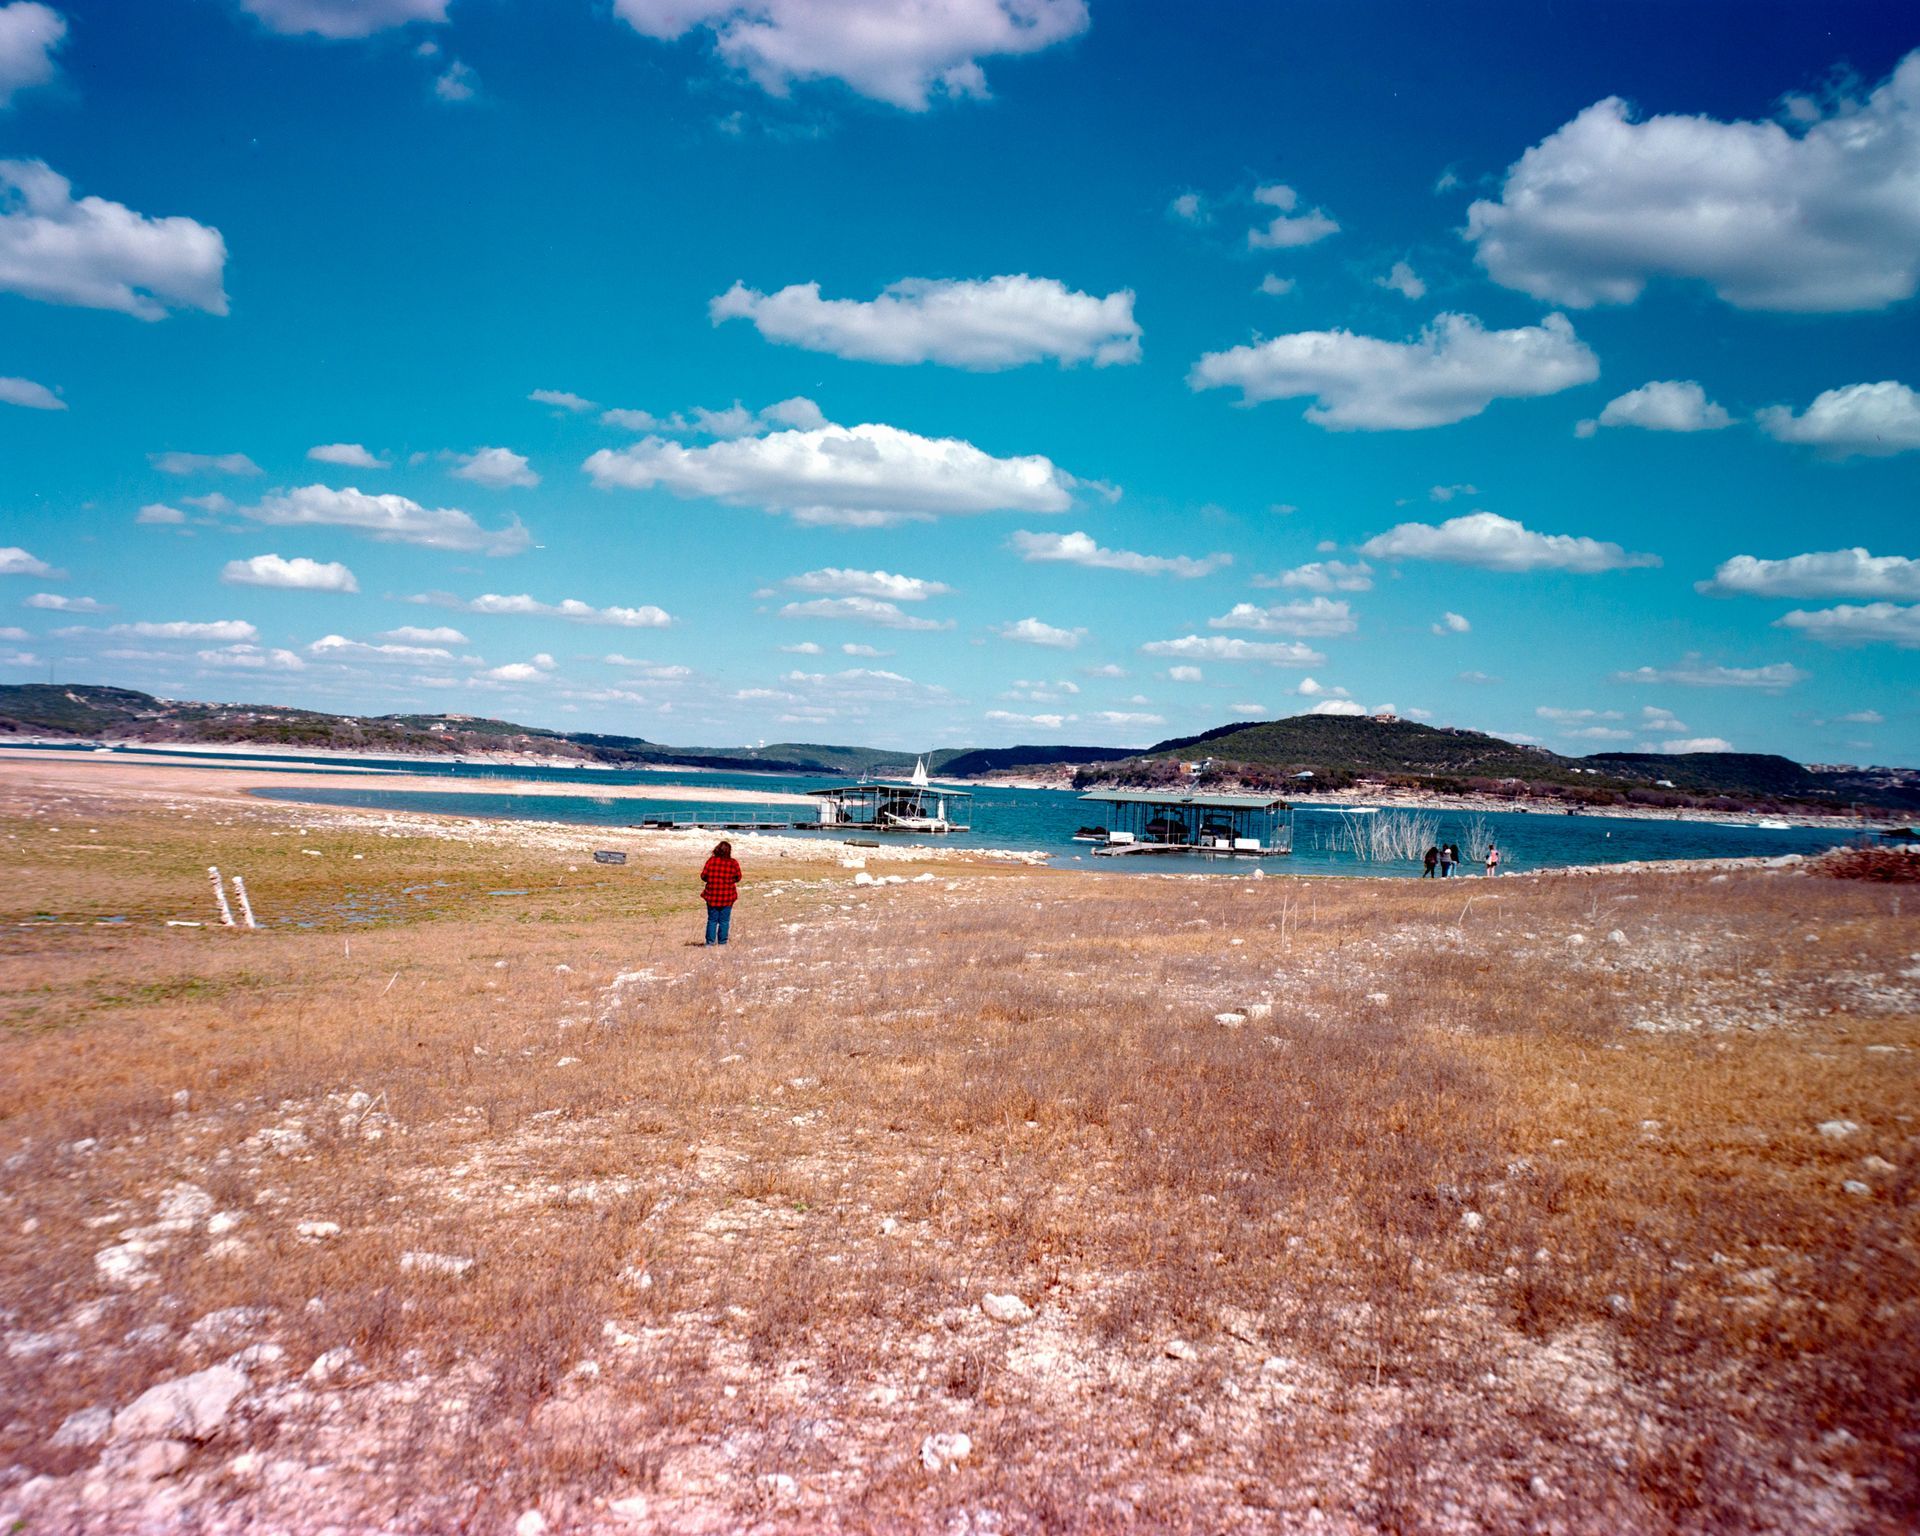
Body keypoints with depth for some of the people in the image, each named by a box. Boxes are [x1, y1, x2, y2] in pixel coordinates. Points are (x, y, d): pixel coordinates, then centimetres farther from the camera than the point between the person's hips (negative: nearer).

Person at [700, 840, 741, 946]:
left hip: (712, 895, 1)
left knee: (712, 919, 12)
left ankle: (710, 941, 11)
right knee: (724, 920, 10)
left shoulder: (711, 861, -8)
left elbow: (703, 876, -3)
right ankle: (722, 941, 12)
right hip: (727, 897, 0)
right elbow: (738, 878, 2)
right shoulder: (733, 863, -8)